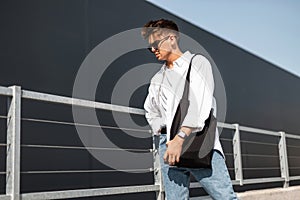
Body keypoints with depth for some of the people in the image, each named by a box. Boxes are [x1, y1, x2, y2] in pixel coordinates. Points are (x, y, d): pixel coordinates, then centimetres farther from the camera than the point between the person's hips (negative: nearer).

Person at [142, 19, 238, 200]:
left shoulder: (198, 62, 7)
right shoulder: (157, 79, 23)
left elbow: (199, 103, -8)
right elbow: (151, 112, 32)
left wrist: (180, 138, -17)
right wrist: (162, 131, 11)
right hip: (168, 144, 5)